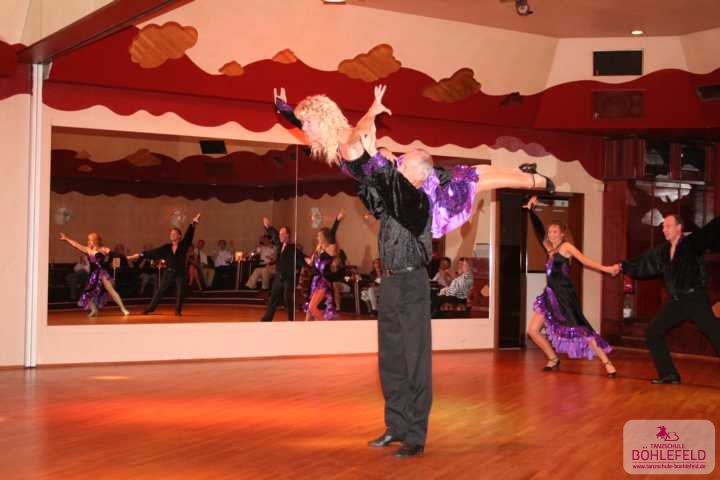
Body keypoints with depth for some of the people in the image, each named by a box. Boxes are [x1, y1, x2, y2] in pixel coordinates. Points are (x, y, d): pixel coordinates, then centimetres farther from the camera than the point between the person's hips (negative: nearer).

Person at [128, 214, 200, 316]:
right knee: (159, 291, 3)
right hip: (169, 273, 2)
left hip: (180, 273, -2)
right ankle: (149, 309, 6)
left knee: (179, 293, -3)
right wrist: (137, 256, 2)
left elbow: (188, 235, -17)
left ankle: (178, 311, 10)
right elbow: (152, 252, 4)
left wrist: (193, 223, -32)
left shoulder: (183, 245, -3)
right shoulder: (166, 248, 4)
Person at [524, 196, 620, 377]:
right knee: (532, 330, 2)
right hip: (551, 294, 7)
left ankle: (607, 363, -7)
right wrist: (531, 209, 16)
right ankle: (553, 359, 18)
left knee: (580, 330, -12)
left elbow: (585, 261, -9)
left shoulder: (566, 246, -3)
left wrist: (607, 269, -18)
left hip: (564, 295, -7)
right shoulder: (550, 249, 15)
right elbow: (538, 230, 17)